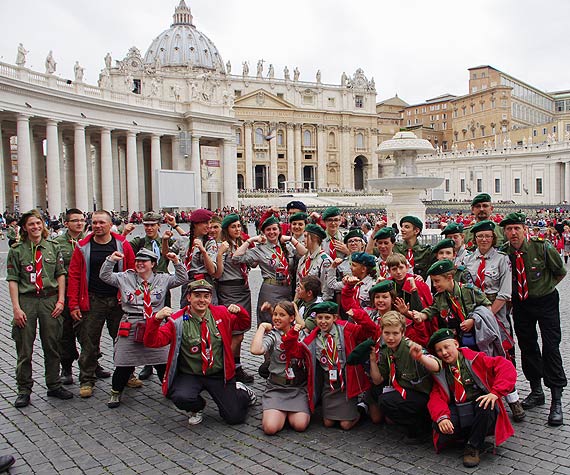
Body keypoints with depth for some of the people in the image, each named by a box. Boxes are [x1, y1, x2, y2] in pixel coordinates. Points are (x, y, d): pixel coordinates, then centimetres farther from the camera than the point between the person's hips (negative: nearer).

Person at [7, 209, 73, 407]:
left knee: (52, 346, 9)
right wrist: (16, 308, -10)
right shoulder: (17, 250, 0)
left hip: (50, 299, 2)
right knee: (24, 348, 4)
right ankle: (24, 389, 16)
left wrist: (61, 300, -2)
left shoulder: (53, 247, 7)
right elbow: (13, 280, -2)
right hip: (26, 301, -2)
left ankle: (54, 385, 22)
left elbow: (61, 274, 7)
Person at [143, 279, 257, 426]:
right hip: (190, 375, -1)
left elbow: (244, 324, 12)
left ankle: (240, 391, 29)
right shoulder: (178, 321, -11)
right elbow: (152, 342, -18)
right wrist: (156, 319, -36)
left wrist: (239, 311, -11)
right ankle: (198, 407, 5)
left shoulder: (221, 313, 0)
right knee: (181, 397, -33)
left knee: (235, 417, -6)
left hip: (219, 375, 1)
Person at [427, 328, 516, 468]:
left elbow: (506, 367, -13)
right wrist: (441, 417, -23)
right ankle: (470, 436, 0)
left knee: (487, 406, -36)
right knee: (439, 426, -27)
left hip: (482, 411, -2)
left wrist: (495, 392, -25)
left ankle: (473, 446, -15)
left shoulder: (475, 358, -3)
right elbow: (436, 398, -3)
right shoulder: (439, 372, 8)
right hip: (458, 413, 2)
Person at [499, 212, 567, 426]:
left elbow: (560, 271, 1)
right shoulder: (503, 252, -10)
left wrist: (545, 288, 2)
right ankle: (536, 391, 26)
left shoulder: (542, 247, -16)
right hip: (520, 304, 3)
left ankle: (556, 400, -1)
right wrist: (509, 296, 0)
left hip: (545, 301, -3)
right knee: (527, 346, 9)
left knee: (551, 347, -8)